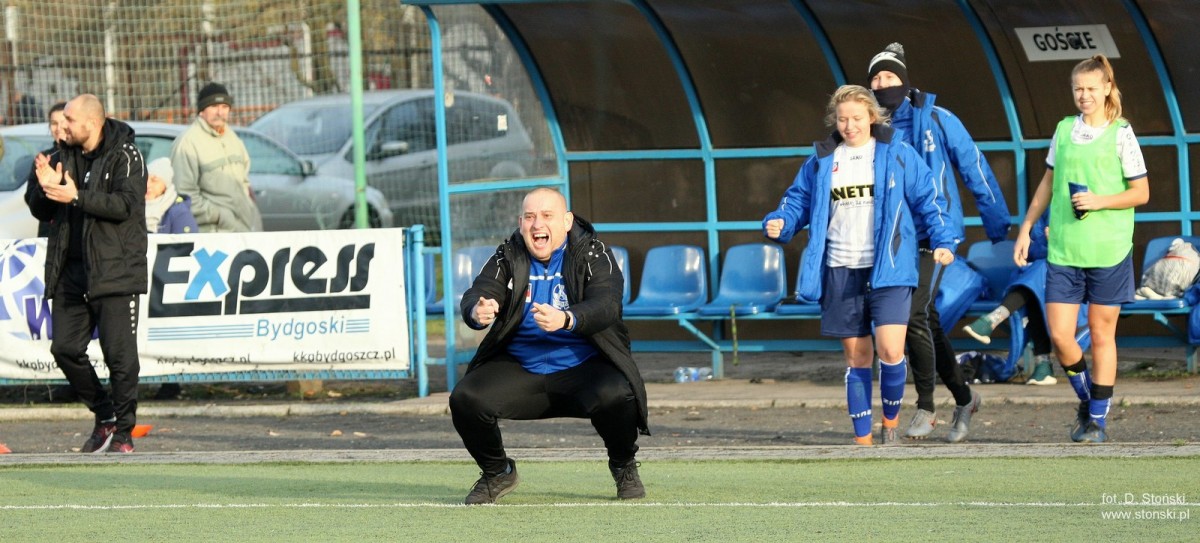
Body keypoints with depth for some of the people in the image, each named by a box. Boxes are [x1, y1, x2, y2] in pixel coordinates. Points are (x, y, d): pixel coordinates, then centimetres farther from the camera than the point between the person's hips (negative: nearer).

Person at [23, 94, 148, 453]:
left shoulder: (124, 156, -4)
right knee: (65, 349, 2)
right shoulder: (64, 156, 14)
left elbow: (125, 204, -17)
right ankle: (105, 416, 18)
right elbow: (41, 211, 15)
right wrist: (44, 186, -6)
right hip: (71, 272, 6)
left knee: (119, 354, -6)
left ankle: (123, 431, 2)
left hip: (114, 272, -6)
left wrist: (77, 197, -22)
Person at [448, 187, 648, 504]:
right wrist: (477, 312, -37)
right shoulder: (508, 258, 4)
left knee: (615, 396, -34)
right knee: (465, 400, -21)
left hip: (582, 367, -3)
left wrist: (566, 320, -44)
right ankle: (497, 473, 9)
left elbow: (606, 305, -22)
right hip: (519, 369, 3)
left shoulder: (593, 255, -5)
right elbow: (476, 295, -11)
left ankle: (624, 467, 0)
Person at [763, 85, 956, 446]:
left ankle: (891, 423, 8)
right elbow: (799, 200, 15)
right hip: (840, 272, 3)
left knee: (890, 351, -16)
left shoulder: (898, 155, 2)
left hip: (888, 270, -3)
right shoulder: (821, 162, 10)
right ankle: (863, 440, 15)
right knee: (856, 356, 7)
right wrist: (779, 223, -5)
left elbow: (927, 199, 3)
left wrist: (942, 240, -7)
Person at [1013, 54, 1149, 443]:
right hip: (1063, 250, 3)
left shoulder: (1121, 134, -3)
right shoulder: (1064, 130, 9)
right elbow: (1048, 183, 18)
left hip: (1108, 251, -3)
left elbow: (1141, 193, -3)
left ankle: (1098, 420, 11)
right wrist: (1025, 229, 16)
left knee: (1102, 336, 3)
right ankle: (1087, 399, 22)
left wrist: (1099, 201, -16)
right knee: (1060, 337, -3)